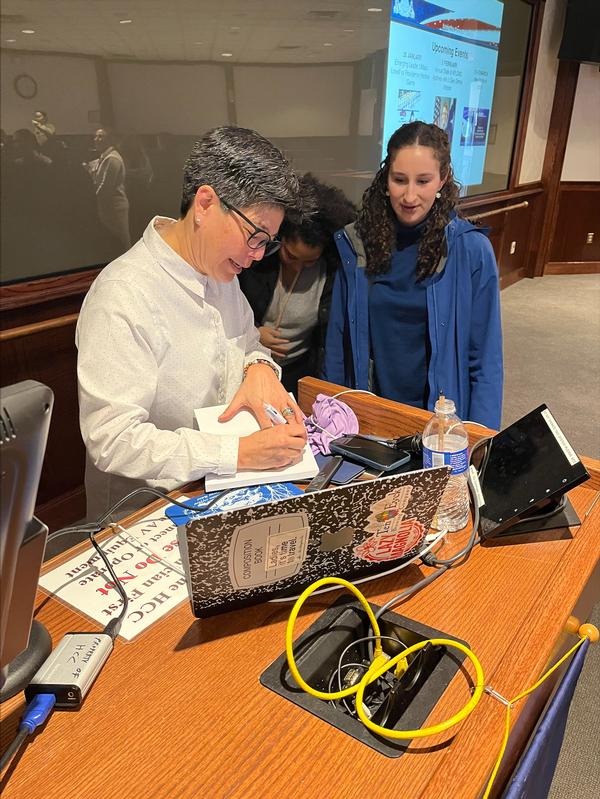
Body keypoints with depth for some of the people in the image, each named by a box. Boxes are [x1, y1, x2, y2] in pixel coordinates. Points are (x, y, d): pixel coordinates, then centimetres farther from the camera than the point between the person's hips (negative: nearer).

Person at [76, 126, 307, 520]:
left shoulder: (221, 271, 6)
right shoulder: (122, 298, -21)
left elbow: (248, 343, 18)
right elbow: (111, 439, -23)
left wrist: (259, 368, -7)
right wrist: (239, 452, -30)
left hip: (225, 488, 7)